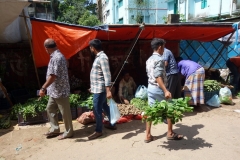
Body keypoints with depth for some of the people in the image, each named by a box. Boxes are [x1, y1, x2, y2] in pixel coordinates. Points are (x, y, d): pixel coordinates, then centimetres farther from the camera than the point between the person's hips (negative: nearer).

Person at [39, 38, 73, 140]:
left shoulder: (57, 58, -21)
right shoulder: (55, 56, 12)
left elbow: (53, 76, -27)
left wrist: (43, 88, -24)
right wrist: (47, 88, 28)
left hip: (60, 91, -11)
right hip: (54, 90, 11)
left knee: (65, 112, 4)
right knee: (50, 109, 19)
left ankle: (68, 132, 19)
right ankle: (55, 129, 32)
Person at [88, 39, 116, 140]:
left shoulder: (102, 58, -18)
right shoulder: (98, 57, 13)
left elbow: (107, 75, -25)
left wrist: (108, 90, -28)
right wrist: (93, 87, 26)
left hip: (100, 89, -10)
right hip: (97, 88, 10)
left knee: (97, 110, -1)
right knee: (104, 107, 19)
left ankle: (98, 131, 13)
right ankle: (112, 124, 33)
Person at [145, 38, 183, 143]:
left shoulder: (149, 60, 11)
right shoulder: (159, 59, -16)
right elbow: (158, 77, -25)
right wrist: (165, 90, -30)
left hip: (150, 88, 8)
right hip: (158, 88, -8)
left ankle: (148, 135, 13)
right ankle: (170, 133, 20)